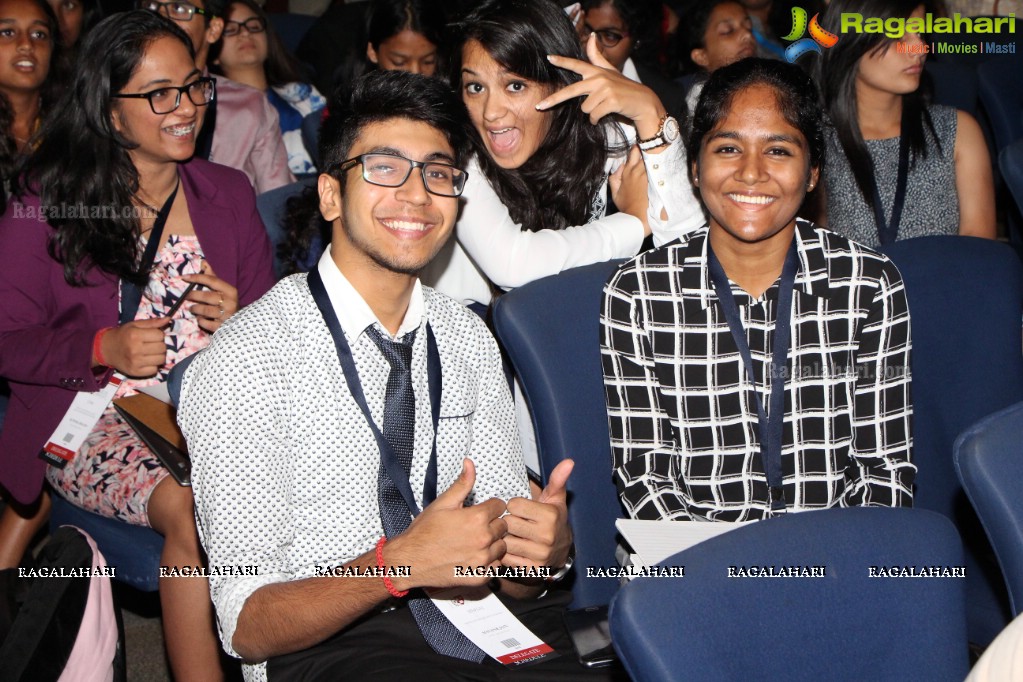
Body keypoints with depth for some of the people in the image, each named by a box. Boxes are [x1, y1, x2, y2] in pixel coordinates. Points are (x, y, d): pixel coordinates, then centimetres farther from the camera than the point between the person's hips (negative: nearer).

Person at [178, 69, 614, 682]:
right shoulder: (246, 360, -10)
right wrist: (398, 563, -29)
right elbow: (248, 627, -13)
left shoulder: (469, 340, 9)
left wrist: (543, 549, -15)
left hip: (477, 621, 4)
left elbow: (505, 569, 9)